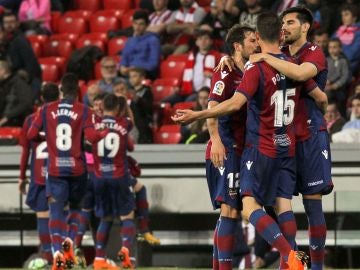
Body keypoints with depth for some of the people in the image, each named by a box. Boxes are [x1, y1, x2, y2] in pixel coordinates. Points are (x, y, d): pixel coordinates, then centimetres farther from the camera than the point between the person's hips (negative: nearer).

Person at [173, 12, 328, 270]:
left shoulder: (256, 68, -15)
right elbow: (321, 98, 12)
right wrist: (321, 106, 36)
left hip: (261, 147, -6)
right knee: (283, 202, 8)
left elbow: (235, 103, -27)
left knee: (250, 205, -8)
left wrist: (196, 115, -24)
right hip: (288, 147, 6)